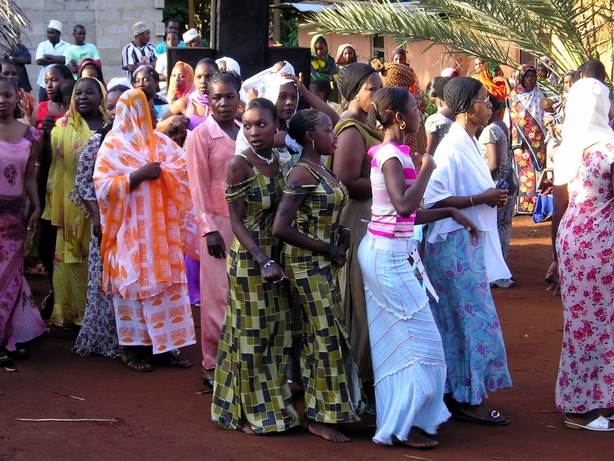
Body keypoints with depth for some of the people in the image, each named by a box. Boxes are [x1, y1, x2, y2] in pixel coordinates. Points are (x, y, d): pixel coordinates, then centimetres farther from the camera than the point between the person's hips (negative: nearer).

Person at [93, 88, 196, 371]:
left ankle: (166, 344, 9)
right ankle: (133, 347, 6)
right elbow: (103, 186, -12)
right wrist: (139, 175, -19)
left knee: (165, 282, 4)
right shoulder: (113, 146, -4)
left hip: (161, 229, 5)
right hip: (131, 231, -5)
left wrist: (160, 171, -12)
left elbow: (183, 170, 5)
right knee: (133, 283, -1)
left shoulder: (161, 142, 11)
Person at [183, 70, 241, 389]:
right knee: (218, 294, -1)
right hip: (219, 222, -4)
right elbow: (198, 185, -6)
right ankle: (213, 365, 7)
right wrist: (209, 228, -12)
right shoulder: (201, 135, -4)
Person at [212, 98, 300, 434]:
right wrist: (263, 261, -22)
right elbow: (236, 220, -14)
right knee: (252, 334, 2)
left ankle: (274, 403, 23)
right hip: (249, 258, -6)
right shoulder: (240, 164, -12)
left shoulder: (279, 163, 6)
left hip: (277, 257, 6)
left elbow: (283, 214, 10)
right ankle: (250, 412, 13)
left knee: (278, 332, 11)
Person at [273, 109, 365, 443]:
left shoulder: (321, 171, 9)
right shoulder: (302, 174, -17)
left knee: (322, 336, 13)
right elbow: (280, 228, -25)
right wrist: (327, 248, -18)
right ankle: (319, 417, 9)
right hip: (306, 265, -9)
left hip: (324, 264, 9)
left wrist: (342, 233, -3)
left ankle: (321, 410, 22)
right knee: (326, 337, -2)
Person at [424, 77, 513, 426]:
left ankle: (456, 393, 22)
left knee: (458, 321, 14)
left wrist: (493, 197, 4)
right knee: (477, 318, -6)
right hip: (456, 243, -10)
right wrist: (481, 199, -20)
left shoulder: (471, 144, 12)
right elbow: (433, 199, -23)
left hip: (473, 240, 10)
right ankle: (471, 399, 2)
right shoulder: (453, 148, -17)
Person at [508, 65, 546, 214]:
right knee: (524, 171, -5)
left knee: (538, 169, -3)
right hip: (522, 139, -2)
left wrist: (545, 137, 4)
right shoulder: (514, 95, 7)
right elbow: (513, 118, 5)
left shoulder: (539, 95, 12)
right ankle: (523, 205, -3)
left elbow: (544, 115, 13)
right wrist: (516, 140, -3)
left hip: (538, 140, 2)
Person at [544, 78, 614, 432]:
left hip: (570, 240, 7)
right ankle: (585, 407, 10)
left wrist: (557, 258, 17)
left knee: (579, 320, 15)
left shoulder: (565, 151, 6)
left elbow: (559, 210, 10)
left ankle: (578, 401, 24)